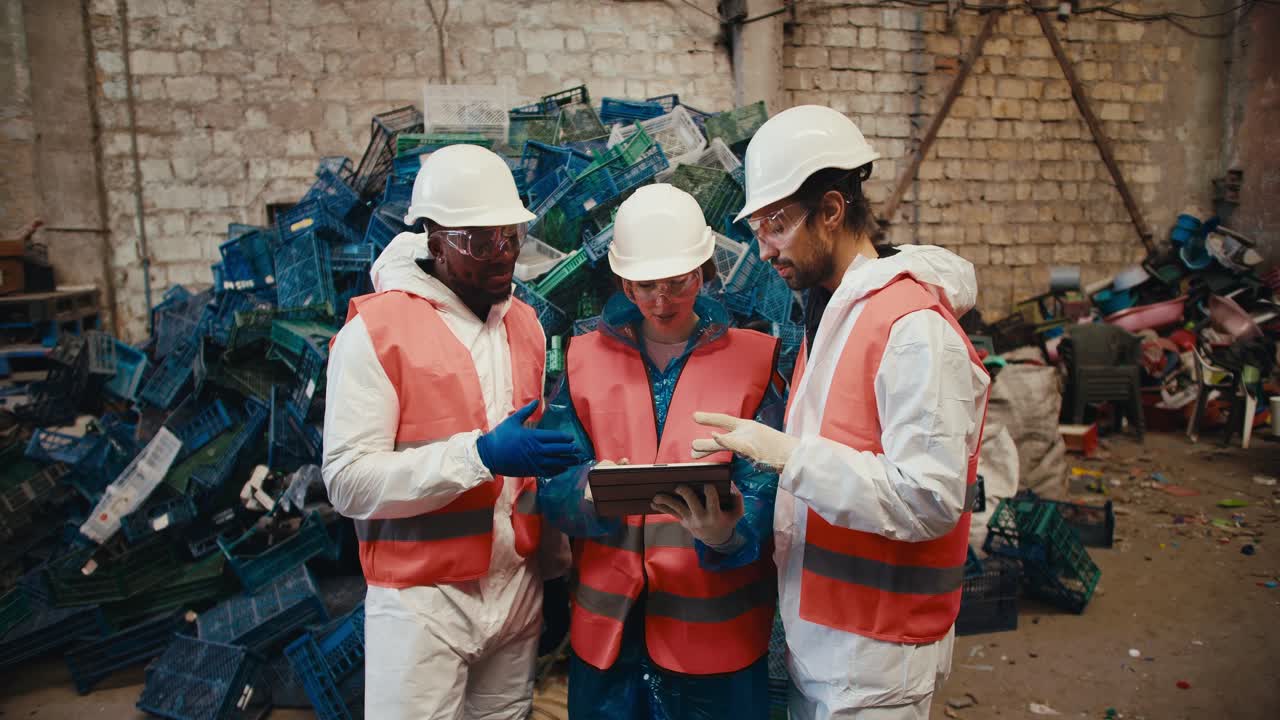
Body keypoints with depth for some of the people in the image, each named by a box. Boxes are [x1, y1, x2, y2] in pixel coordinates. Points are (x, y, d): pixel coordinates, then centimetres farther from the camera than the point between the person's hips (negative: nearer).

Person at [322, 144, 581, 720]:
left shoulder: (525, 322, 7)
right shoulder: (376, 330, -12)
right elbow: (348, 481, -18)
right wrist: (480, 455, -25)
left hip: (519, 588, 6)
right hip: (423, 599, -5)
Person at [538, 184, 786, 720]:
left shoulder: (753, 360, -2)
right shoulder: (584, 359, 3)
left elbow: (762, 493, -9)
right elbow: (552, 489, -3)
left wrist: (725, 533, -30)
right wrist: (590, 492, -25)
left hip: (716, 630, -1)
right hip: (607, 632, 2)